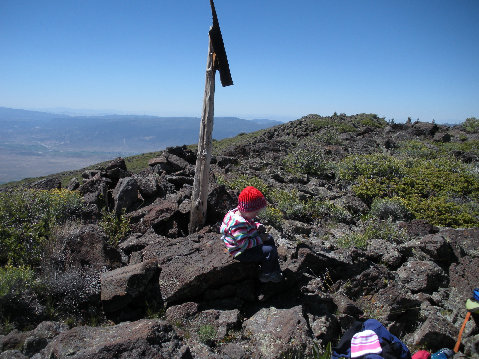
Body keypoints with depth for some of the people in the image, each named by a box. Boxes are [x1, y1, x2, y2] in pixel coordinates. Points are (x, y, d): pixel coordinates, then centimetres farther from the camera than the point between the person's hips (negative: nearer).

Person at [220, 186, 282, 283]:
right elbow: (244, 244, -33)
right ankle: (265, 275, 9)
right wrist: (260, 239, -24)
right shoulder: (239, 224, -34)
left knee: (269, 240, 18)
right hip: (242, 252, -11)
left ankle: (275, 270, 27)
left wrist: (258, 226, -4)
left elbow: (253, 222, 18)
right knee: (270, 251, -16)